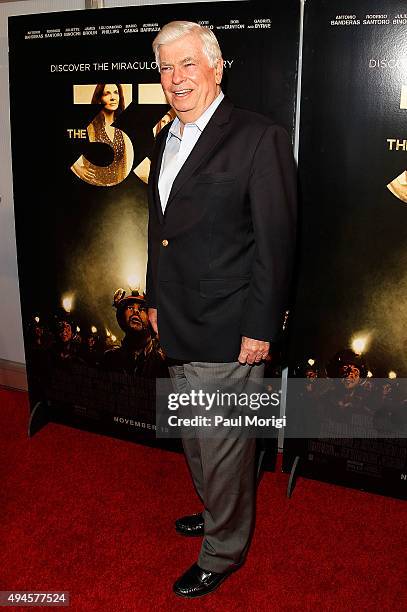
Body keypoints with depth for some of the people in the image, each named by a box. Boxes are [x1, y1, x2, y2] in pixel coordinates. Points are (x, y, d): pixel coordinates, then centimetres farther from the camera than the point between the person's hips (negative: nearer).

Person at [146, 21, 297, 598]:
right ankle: (214, 511, 48)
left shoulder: (260, 138, -14)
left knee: (224, 448, 7)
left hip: (228, 334, -8)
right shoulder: (165, 139, 11)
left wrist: (261, 327, -15)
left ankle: (223, 551, 30)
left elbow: (276, 241, -15)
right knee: (193, 438, 23)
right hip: (177, 329, 8)